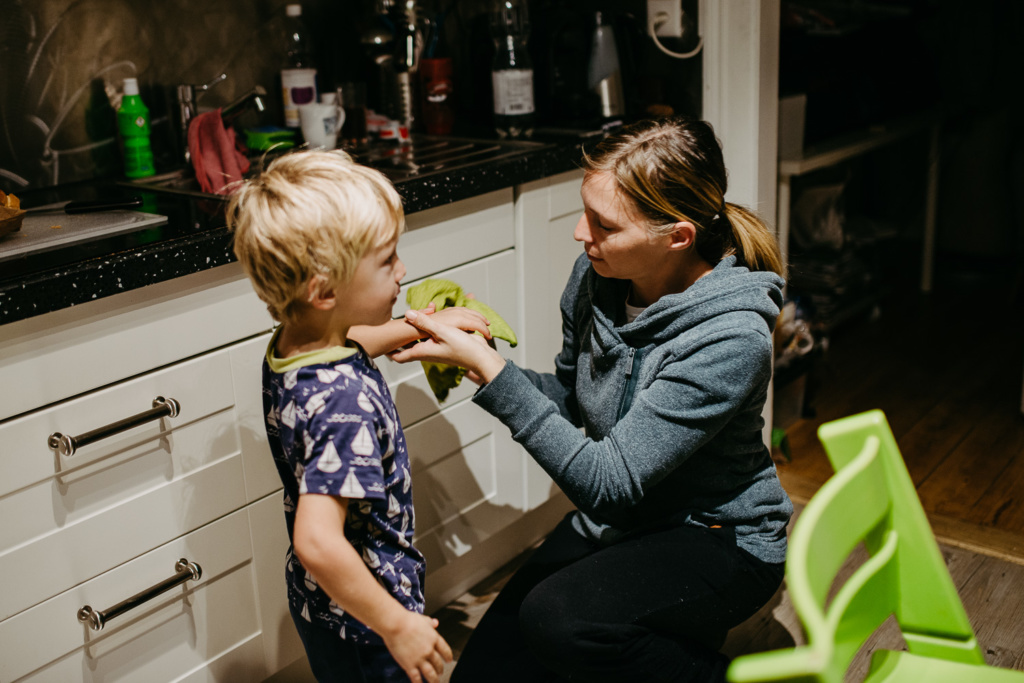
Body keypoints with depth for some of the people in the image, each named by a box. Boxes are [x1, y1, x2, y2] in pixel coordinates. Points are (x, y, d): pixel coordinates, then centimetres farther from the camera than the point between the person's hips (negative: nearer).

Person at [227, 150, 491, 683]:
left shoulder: (290, 347, -7)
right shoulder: (346, 400, -35)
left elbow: (349, 343, 19)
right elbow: (317, 541, -40)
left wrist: (424, 325, 18)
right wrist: (397, 625, -30)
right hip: (360, 620, -8)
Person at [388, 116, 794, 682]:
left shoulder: (731, 339, -30)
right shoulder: (595, 276, -9)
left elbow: (609, 483, -31)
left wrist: (490, 370, -35)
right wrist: (483, 354, -12)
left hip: (720, 539, -6)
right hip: (619, 521, 6)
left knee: (558, 619, -32)